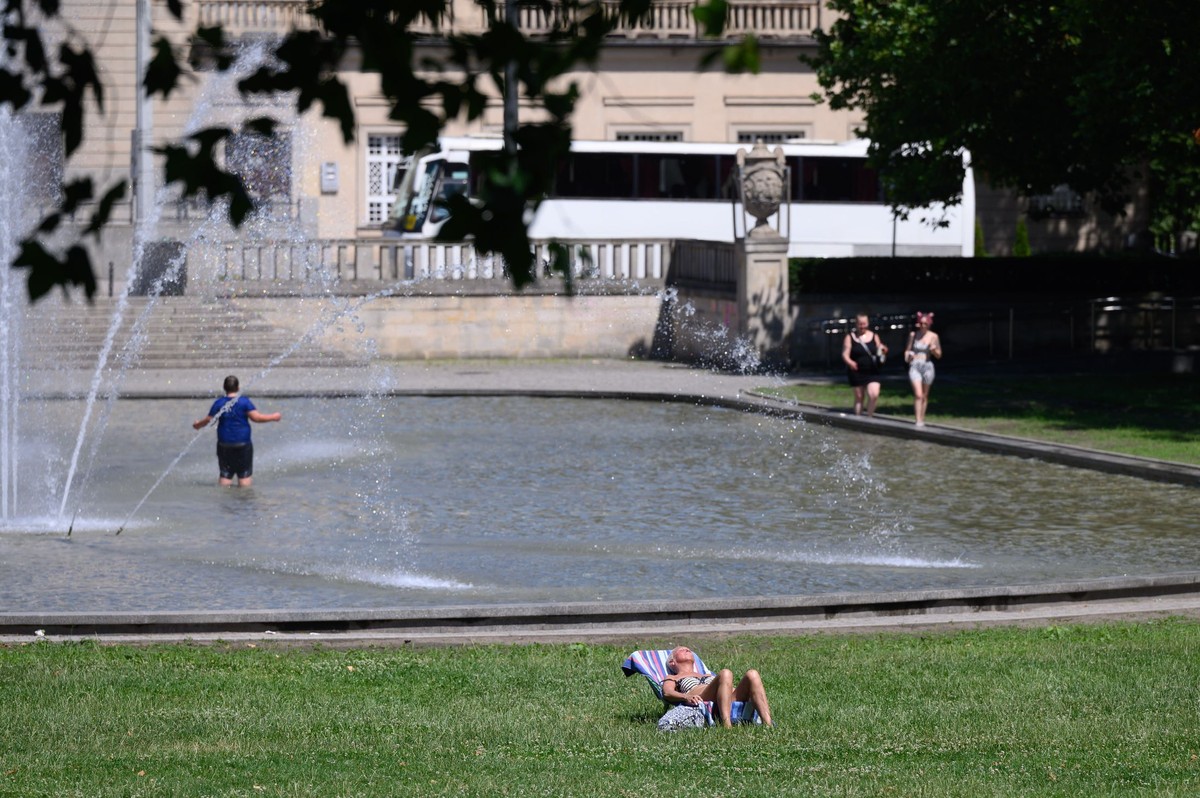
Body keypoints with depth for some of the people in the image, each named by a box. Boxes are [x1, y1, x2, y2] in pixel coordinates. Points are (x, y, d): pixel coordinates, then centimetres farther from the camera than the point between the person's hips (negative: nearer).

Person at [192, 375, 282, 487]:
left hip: (224, 445, 2)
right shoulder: (244, 402, -7)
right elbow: (256, 417, -13)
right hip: (243, 445, -2)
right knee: (245, 476, 3)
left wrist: (197, 425, 22)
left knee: (225, 476, 8)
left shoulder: (218, 403, 0)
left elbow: (208, 420, 1)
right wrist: (274, 417, -1)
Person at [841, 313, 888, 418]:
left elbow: (879, 353, 13)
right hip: (857, 372, -1)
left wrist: (882, 352, -12)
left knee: (874, 395, -14)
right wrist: (850, 362, -26)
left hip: (872, 372, 1)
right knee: (859, 397, 5)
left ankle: (870, 416, 1)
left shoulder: (874, 337, 8)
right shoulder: (850, 337, 2)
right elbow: (845, 354, -5)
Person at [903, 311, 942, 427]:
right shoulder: (913, 335, 5)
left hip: (927, 366, 1)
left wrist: (934, 350, -14)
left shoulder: (933, 336, 2)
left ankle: (922, 419, 24)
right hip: (915, 366, -1)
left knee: (925, 395, 11)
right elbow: (907, 350, 16)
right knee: (918, 394, -15)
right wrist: (907, 356, -5)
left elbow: (939, 355, 7)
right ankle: (918, 421, -20)